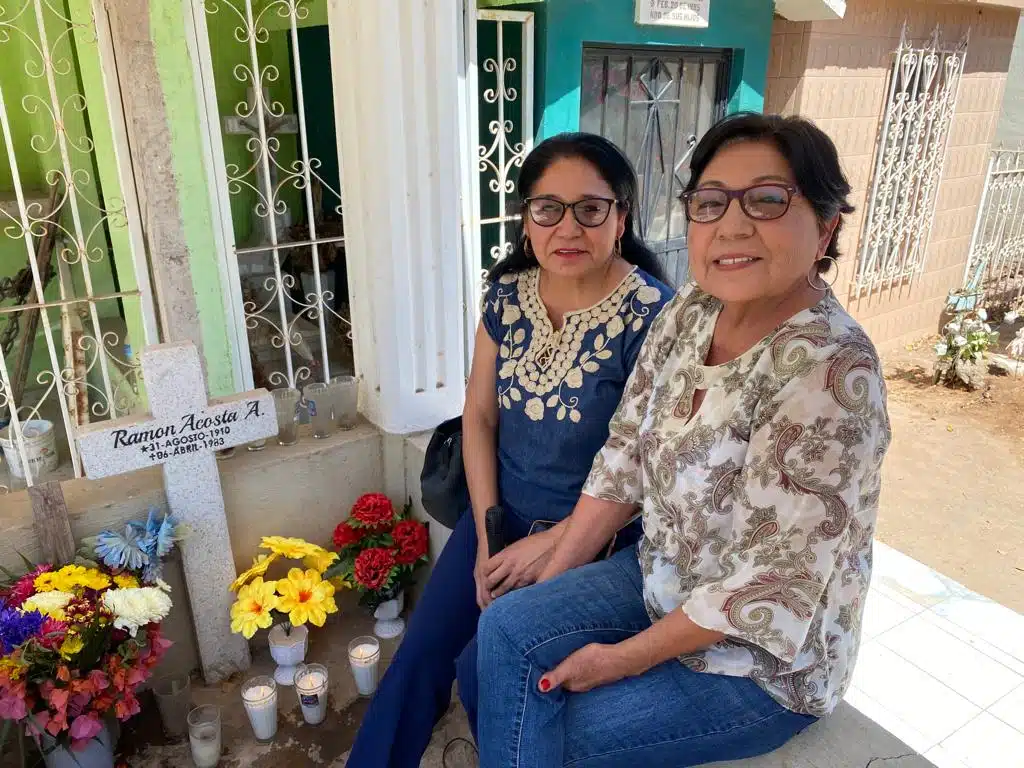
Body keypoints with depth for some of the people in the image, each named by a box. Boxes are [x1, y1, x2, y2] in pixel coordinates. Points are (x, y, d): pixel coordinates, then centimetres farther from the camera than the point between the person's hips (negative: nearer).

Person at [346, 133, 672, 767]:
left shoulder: (651, 315, -19)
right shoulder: (508, 293, -3)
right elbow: (479, 416, 3)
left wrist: (548, 548, -15)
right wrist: (488, 536, -4)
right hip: (502, 514, 5)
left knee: (482, 670, -11)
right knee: (418, 656, -1)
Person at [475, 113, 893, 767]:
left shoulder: (831, 370, -29)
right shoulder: (690, 311, -7)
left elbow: (762, 589, -25)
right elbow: (622, 464, -1)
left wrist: (624, 658, -15)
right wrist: (546, 588, 0)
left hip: (767, 655, -6)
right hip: (666, 580, 6)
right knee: (506, 631, -7)